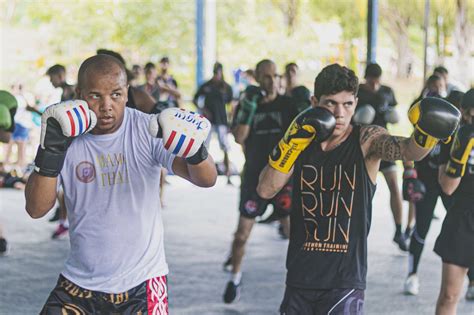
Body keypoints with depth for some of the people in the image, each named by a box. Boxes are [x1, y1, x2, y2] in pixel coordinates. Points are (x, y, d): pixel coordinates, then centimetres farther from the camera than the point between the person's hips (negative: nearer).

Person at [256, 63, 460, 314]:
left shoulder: (367, 140, -6)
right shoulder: (302, 141, 5)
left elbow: (407, 150, -27)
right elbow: (265, 190, -1)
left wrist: (426, 132, -49)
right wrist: (290, 143, -11)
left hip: (345, 281, -4)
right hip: (300, 276, 4)